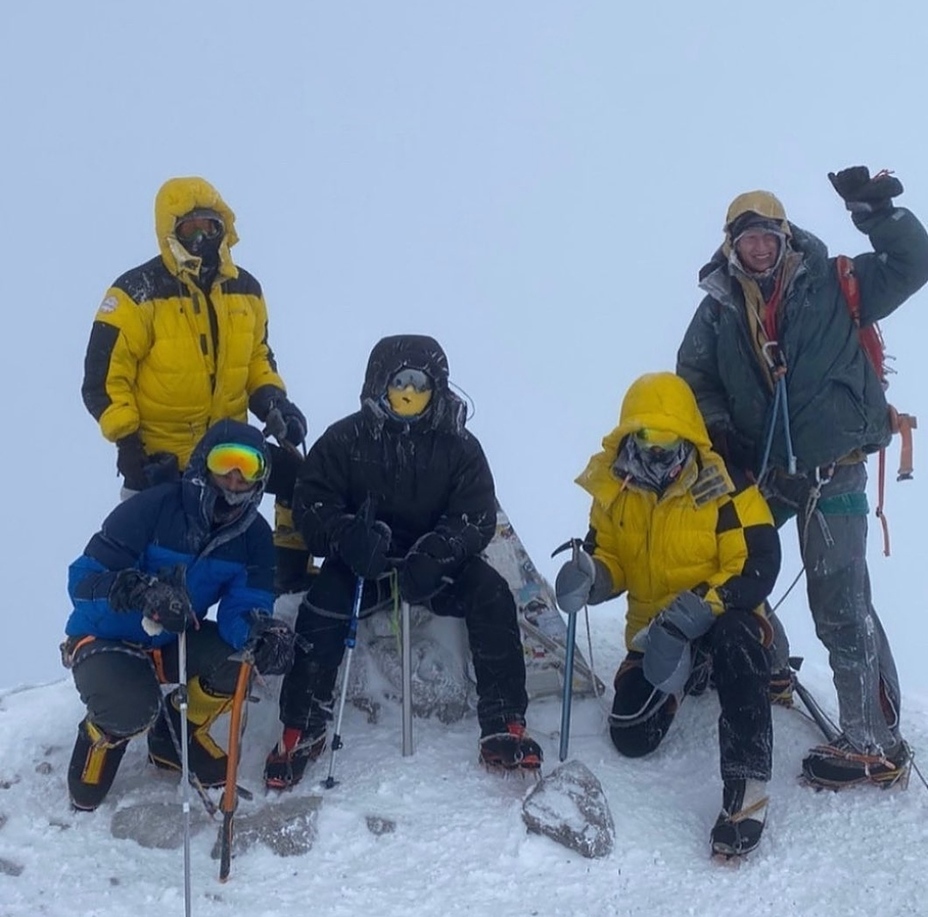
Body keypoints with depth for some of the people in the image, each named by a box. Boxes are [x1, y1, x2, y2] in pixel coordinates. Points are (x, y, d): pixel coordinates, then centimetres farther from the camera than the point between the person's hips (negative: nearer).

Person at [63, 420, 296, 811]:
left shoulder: (254, 535, -8)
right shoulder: (152, 508, -23)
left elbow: (243, 608, -18)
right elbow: (83, 580, -26)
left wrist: (260, 633, -43)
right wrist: (143, 591, -47)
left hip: (176, 641, 5)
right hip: (107, 641, -5)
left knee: (240, 657, -22)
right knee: (131, 711, -33)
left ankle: (179, 734, 6)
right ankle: (103, 735, 7)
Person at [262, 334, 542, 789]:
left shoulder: (458, 445, -3)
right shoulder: (345, 439, -4)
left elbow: (478, 517, -9)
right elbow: (310, 501, -7)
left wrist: (434, 555, -28)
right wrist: (346, 534, -30)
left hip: (437, 562, 1)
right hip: (362, 562, -1)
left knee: (492, 596, -23)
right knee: (320, 609, -27)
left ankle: (504, 728, -16)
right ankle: (301, 730, -11)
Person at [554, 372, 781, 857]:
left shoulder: (724, 490, -18)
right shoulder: (614, 490, -3)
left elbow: (757, 568, -22)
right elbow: (609, 559, 5)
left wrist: (698, 609, -34)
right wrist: (589, 577, -20)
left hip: (722, 620, -5)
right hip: (654, 630, 5)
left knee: (736, 641, -41)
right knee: (631, 738, -1)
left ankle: (747, 786, -35)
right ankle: (682, 679, 33)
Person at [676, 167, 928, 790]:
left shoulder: (834, 286, -3)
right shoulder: (720, 308, 6)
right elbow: (694, 377, 13)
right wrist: (719, 430, -3)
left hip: (832, 472, -5)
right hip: (760, 471, 5)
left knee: (841, 605, -9)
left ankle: (876, 744, -1)